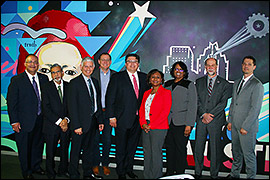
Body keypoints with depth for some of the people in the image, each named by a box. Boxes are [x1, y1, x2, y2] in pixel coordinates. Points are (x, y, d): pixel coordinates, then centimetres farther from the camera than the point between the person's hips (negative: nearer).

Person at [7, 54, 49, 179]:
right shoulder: (16, 80, -6)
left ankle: (36, 166, 37)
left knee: (38, 144, 17)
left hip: (41, 120, 4)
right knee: (24, 147, 9)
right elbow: (11, 102, -8)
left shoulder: (44, 78, 5)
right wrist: (14, 121, -13)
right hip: (25, 121, -4)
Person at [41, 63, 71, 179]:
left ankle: (63, 170, 31)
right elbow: (46, 108, -9)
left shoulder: (68, 86, 5)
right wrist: (59, 122, -14)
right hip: (51, 126, -2)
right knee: (51, 152, 8)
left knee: (65, 150, 12)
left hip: (66, 125, 2)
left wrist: (66, 119, -10)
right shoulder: (46, 87, -3)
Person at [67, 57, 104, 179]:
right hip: (81, 123, -6)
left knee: (88, 149, 18)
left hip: (93, 121, 6)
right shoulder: (75, 83, -9)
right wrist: (76, 125, -18)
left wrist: (99, 121, 9)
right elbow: (72, 106, -13)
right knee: (76, 151, 5)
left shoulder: (95, 82, 12)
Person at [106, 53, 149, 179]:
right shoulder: (117, 77, -3)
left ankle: (129, 169, 31)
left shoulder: (144, 77, 8)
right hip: (122, 118, -3)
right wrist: (111, 116, -10)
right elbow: (110, 97, -5)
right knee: (121, 147, 7)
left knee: (132, 145, 14)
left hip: (138, 118, 4)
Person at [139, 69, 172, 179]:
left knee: (156, 152, -4)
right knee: (147, 152, 8)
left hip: (158, 128, -5)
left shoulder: (166, 92, -1)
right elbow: (141, 109, 14)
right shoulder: (146, 93, 17)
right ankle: (146, 176, 17)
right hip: (146, 128, 5)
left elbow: (165, 112, -9)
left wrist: (151, 125, -12)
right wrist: (143, 123, -3)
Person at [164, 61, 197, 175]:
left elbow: (192, 106, -4)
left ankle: (180, 173, 12)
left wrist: (189, 124, -11)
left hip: (181, 123, -4)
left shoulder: (189, 85, 1)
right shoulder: (167, 84, 14)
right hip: (168, 122, 4)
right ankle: (169, 172, 20)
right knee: (169, 147, 7)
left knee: (180, 148, -1)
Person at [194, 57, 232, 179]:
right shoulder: (199, 82, 11)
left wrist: (210, 115, -12)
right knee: (198, 147, 6)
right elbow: (197, 100, 3)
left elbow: (223, 103, -4)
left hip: (216, 120, -2)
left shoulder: (224, 84, 4)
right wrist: (203, 114, -10)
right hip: (201, 119, 2)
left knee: (215, 148, 4)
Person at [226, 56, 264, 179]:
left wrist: (245, 126, -16)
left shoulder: (257, 85, -11)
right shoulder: (237, 83, 14)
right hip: (235, 125, 7)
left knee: (248, 153, 3)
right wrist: (230, 121, 13)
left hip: (248, 127, -7)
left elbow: (255, 108, -14)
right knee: (236, 152, 17)